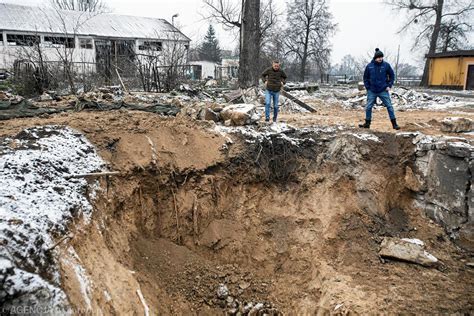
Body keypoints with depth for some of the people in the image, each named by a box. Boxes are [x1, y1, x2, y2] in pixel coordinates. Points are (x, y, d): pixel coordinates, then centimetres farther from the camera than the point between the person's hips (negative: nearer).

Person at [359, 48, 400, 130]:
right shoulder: (369, 66, -2)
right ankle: (367, 123, 19)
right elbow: (365, 77, 9)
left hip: (383, 91, -1)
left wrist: (389, 86, -1)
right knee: (368, 107, 5)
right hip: (372, 92, 1)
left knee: (389, 106, -1)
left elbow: (392, 75, 6)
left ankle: (394, 124, 5)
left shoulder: (386, 65, -3)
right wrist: (367, 87, 0)